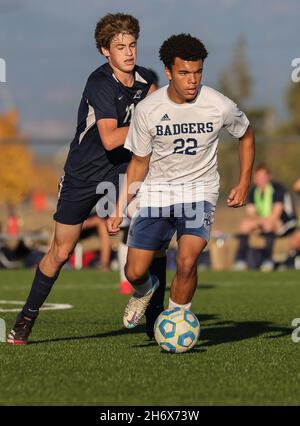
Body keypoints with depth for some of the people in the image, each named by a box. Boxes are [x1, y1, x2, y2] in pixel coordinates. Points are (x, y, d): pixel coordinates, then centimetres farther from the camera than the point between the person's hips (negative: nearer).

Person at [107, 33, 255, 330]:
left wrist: (244, 183, 3)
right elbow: (139, 162, 2)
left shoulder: (220, 107, -13)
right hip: (156, 192, 2)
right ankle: (146, 290, 38)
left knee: (186, 263, -23)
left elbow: (246, 136, 9)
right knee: (134, 273, 0)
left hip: (199, 192, -1)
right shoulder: (147, 110, -11)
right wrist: (119, 209, -1)